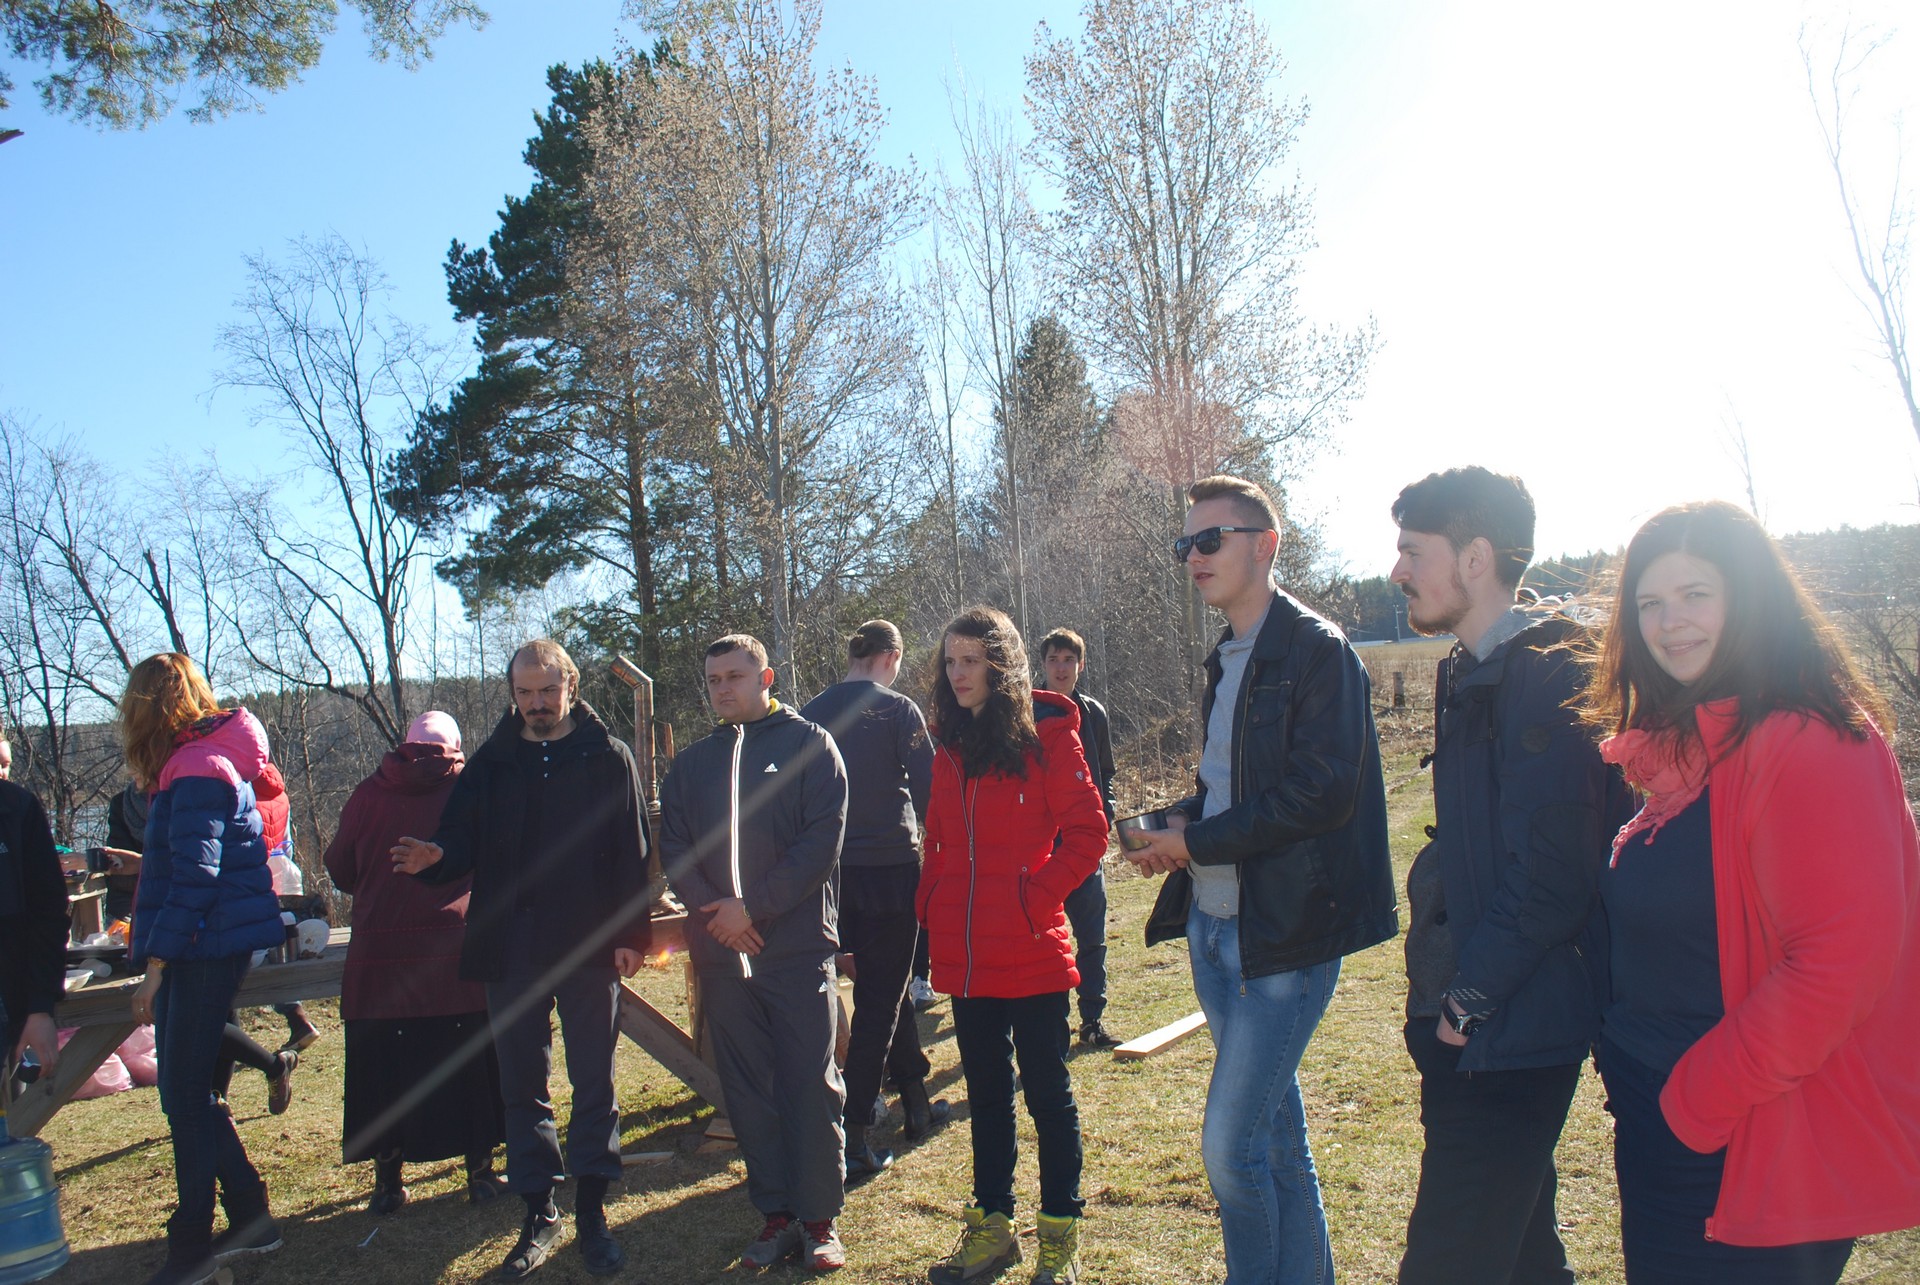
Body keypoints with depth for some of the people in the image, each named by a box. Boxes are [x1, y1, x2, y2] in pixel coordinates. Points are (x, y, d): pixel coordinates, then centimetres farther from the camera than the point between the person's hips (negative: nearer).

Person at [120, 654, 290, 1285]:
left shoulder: (196, 770, -16)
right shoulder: (204, 761, 15)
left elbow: (194, 877, -20)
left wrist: (155, 963, -19)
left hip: (206, 948, -10)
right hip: (203, 949, 10)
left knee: (185, 1095, -2)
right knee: (188, 1092, 14)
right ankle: (250, 1219, 22)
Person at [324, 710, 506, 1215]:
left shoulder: (367, 794, 5)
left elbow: (339, 869, 12)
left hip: (378, 957, 1)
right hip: (457, 952, -1)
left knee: (384, 1066, 12)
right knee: (468, 1063, 10)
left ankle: (388, 1179, 18)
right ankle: (480, 1170, 16)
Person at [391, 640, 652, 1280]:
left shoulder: (608, 757, 0)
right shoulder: (492, 761, 8)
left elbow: (632, 850, -2)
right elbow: (465, 839, 5)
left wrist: (632, 933, -7)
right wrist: (436, 856, -19)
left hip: (588, 943, -3)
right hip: (510, 947, 3)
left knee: (593, 1082, 5)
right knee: (522, 1083, 10)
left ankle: (592, 1212, 17)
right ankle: (538, 1214, 23)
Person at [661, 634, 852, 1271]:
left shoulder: (810, 745, -1)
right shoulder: (692, 763, 13)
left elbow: (821, 842, -9)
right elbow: (672, 848, 7)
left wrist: (752, 906, -14)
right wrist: (711, 908, -10)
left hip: (799, 948, -4)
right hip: (721, 953, 4)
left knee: (813, 1087, 1)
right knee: (747, 1092, 10)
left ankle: (819, 1218, 13)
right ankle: (774, 1213, 22)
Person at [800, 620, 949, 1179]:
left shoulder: (810, 713, 4)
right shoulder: (898, 710, -10)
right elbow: (928, 791, -12)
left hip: (834, 873, 5)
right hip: (890, 866, -5)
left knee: (883, 983, 21)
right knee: (879, 998, 2)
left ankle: (916, 1099, 32)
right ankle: (851, 1135, 0)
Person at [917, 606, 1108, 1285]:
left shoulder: (1046, 734, -8)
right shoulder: (948, 746, 10)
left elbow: (1087, 832, -9)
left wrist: (1036, 895, -16)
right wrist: (933, 902, 5)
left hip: (1032, 950, -6)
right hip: (964, 955, 6)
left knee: (1047, 1089, 7)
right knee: (985, 1089, 16)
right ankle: (991, 1224, 30)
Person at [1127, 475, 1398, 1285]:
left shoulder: (1318, 651, -12)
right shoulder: (1227, 659, 15)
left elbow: (1322, 793, -21)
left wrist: (1196, 842, -15)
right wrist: (1177, 824, 2)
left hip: (1283, 935, -9)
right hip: (1214, 928, 9)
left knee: (1230, 1146, -6)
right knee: (1277, 1134, 18)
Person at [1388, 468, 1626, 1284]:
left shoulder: (1544, 673, -17)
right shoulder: (1470, 673, 14)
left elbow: (1551, 870, -23)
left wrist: (1471, 997, -17)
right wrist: (1443, 986, 13)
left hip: (1510, 1033, -10)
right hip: (1471, 1021, 10)